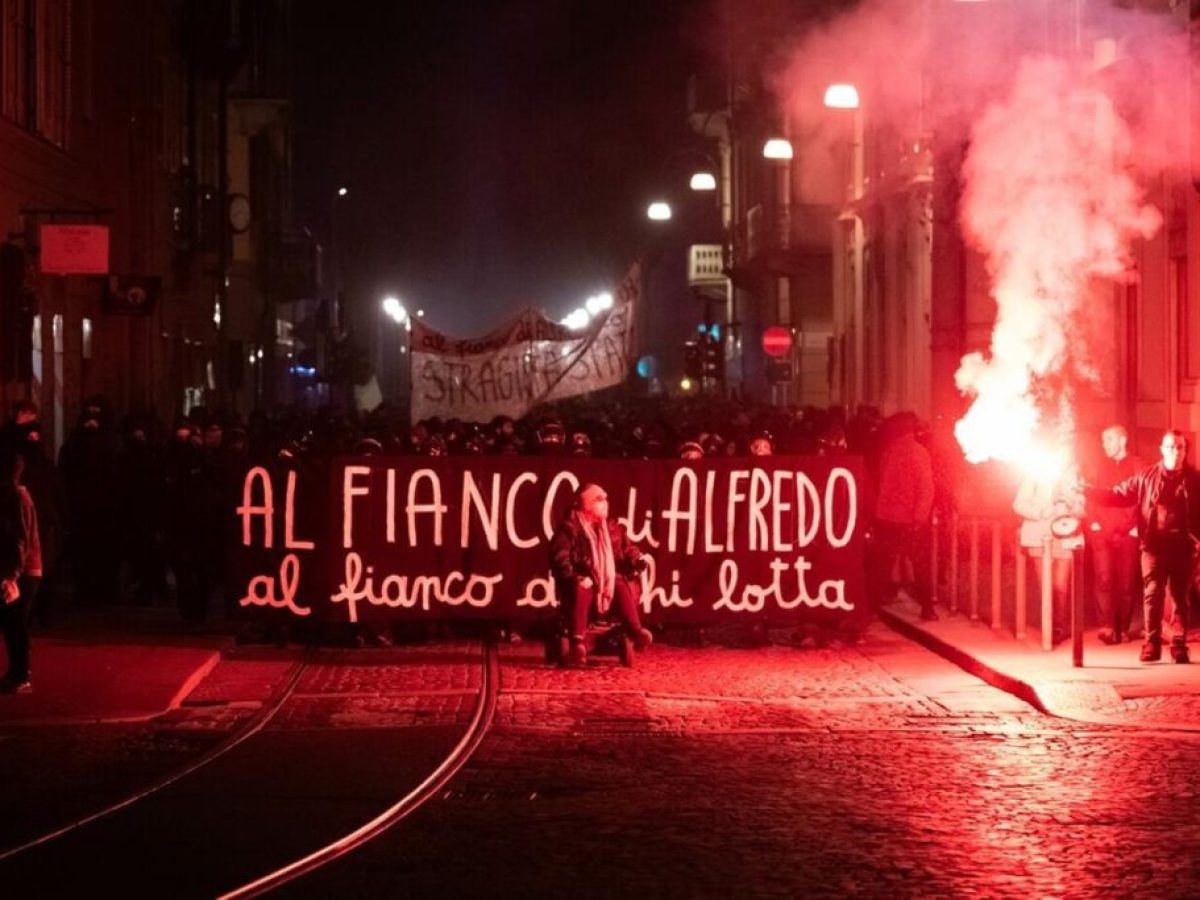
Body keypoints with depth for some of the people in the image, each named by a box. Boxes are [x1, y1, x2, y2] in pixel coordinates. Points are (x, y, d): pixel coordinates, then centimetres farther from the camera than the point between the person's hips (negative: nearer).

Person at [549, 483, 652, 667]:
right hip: (582, 582, -4)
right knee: (581, 591, -37)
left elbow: (628, 549, 19)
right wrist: (576, 577, -25)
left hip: (609, 582, 4)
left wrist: (637, 560, -6)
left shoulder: (613, 527, 17)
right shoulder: (570, 528, -1)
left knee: (623, 587, -28)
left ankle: (636, 631, -44)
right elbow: (559, 557, -10)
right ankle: (577, 642, -49)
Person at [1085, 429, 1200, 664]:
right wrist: (1086, 490, -2)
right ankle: (1151, 645, 1)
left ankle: (1179, 646, 7)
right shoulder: (1146, 477, 7)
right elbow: (1117, 495, 7)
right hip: (1154, 545, 0)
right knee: (1152, 594, -4)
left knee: (1181, 596, 3)